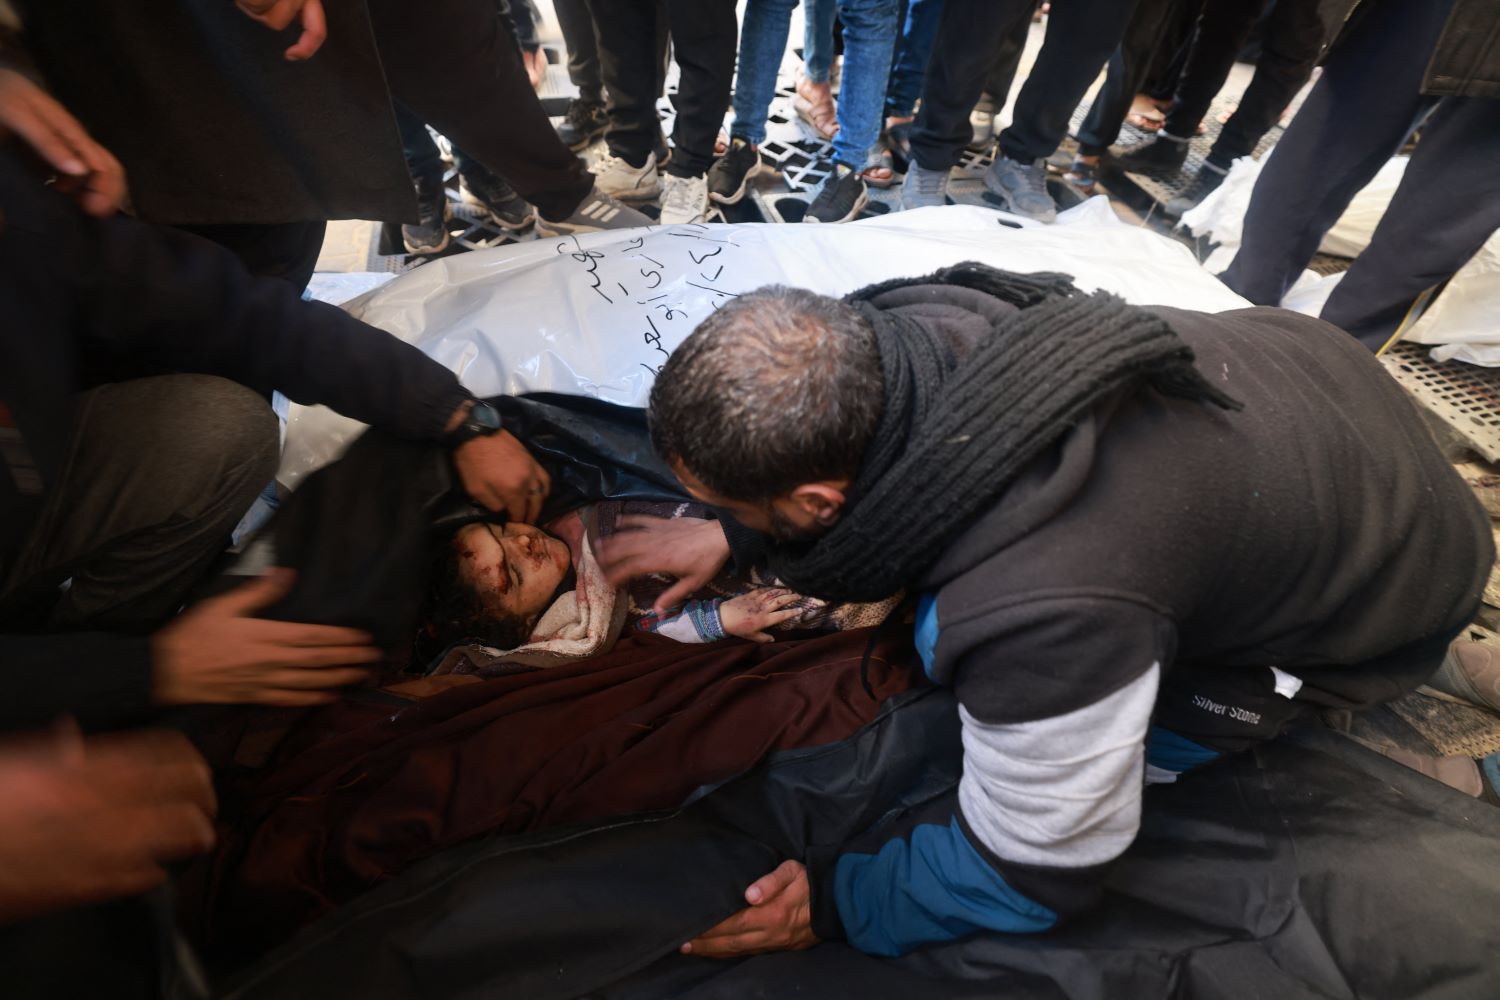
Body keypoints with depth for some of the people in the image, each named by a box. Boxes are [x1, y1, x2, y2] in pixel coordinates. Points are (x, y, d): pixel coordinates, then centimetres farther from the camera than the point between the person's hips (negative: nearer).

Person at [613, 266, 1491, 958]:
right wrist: (729, 534, -1)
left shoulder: (1041, 618, -44)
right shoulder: (905, 324, -25)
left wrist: (833, 901, -13)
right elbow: (840, 440, 0)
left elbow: (1030, 871, -24)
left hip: (1398, 573, -5)